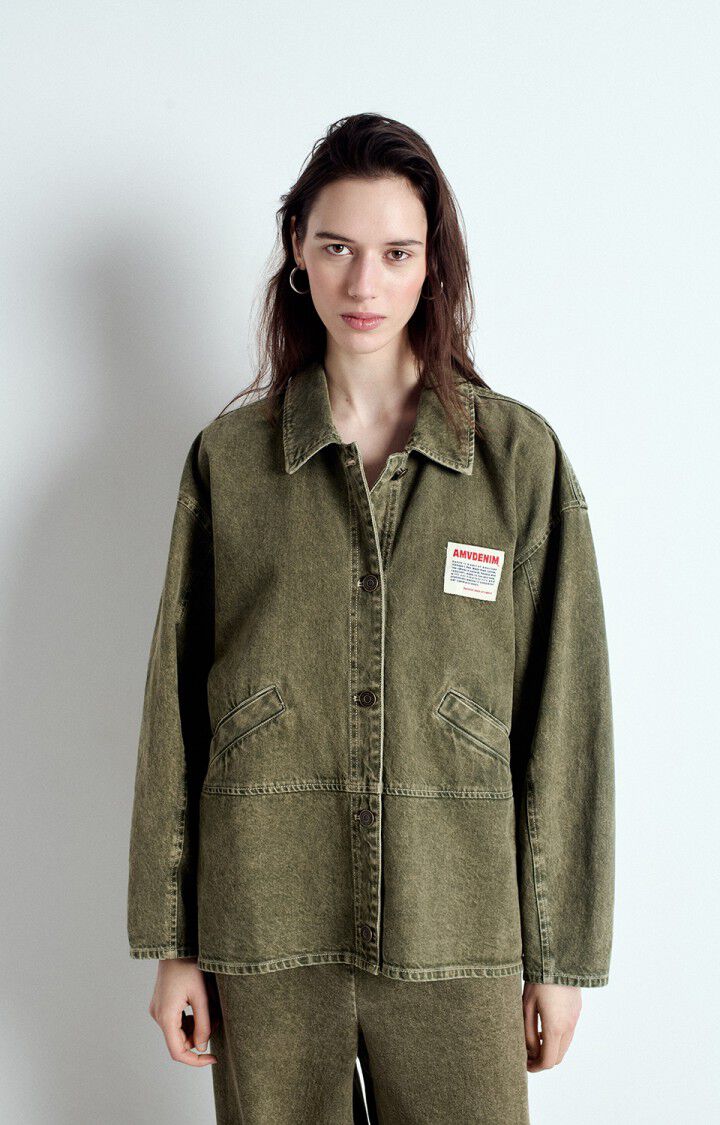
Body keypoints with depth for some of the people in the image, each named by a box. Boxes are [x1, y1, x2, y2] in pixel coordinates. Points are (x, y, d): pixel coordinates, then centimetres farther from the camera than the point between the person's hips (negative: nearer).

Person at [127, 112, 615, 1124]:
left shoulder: (523, 458, -2)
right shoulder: (228, 458, 1)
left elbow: (565, 715, 0)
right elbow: (176, 710, 3)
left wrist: (561, 956, 1)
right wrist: (170, 944, 3)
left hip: (456, 943, 0)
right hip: (267, 936, 1)